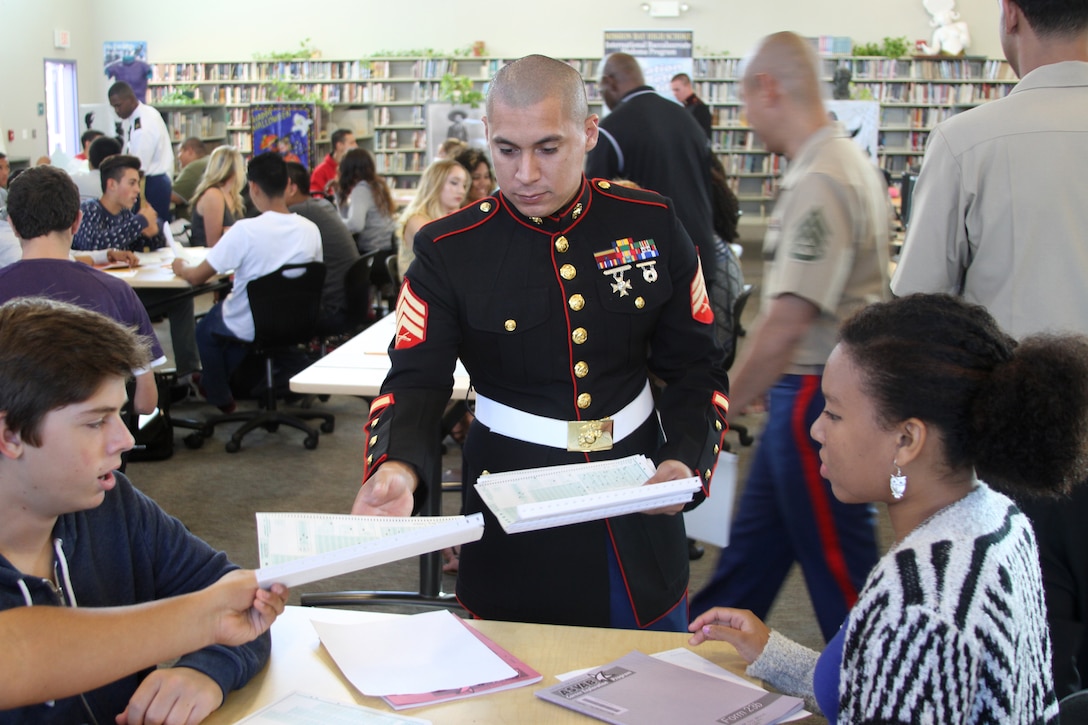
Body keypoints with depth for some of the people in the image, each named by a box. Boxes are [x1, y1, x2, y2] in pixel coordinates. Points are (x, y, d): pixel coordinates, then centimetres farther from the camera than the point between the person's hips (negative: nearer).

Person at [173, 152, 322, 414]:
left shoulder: (245, 230, -25)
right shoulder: (311, 230, -12)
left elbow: (197, 277, -17)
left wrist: (181, 267, 8)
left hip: (249, 329, -5)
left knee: (206, 329, 28)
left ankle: (221, 397, 40)